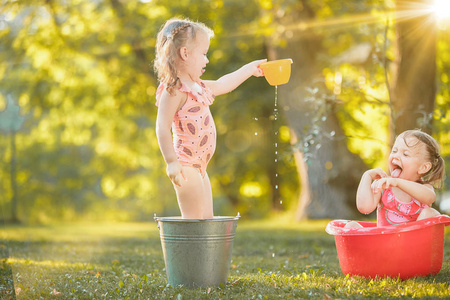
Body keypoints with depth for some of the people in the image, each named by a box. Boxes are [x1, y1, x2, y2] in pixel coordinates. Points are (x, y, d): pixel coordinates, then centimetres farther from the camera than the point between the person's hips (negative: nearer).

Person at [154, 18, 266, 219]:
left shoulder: (196, 87, 15)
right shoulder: (173, 90, -16)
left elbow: (222, 85, 33)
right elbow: (162, 127, -21)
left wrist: (250, 69, 40)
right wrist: (171, 162, -26)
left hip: (198, 166, 10)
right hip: (185, 166, -10)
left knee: (206, 218, 12)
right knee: (193, 219, -10)